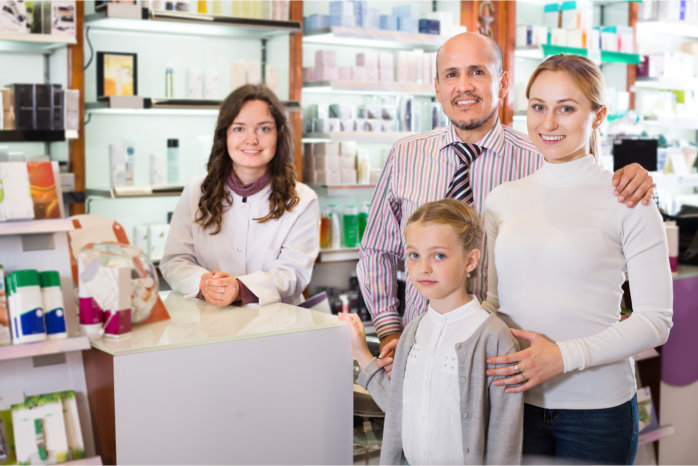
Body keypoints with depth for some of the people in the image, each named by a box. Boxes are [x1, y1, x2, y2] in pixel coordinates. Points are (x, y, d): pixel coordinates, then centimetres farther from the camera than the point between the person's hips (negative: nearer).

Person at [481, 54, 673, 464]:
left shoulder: (628, 203, -5)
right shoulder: (502, 200, 7)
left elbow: (656, 320, -7)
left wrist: (564, 356, -18)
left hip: (597, 406, -3)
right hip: (514, 400, 3)